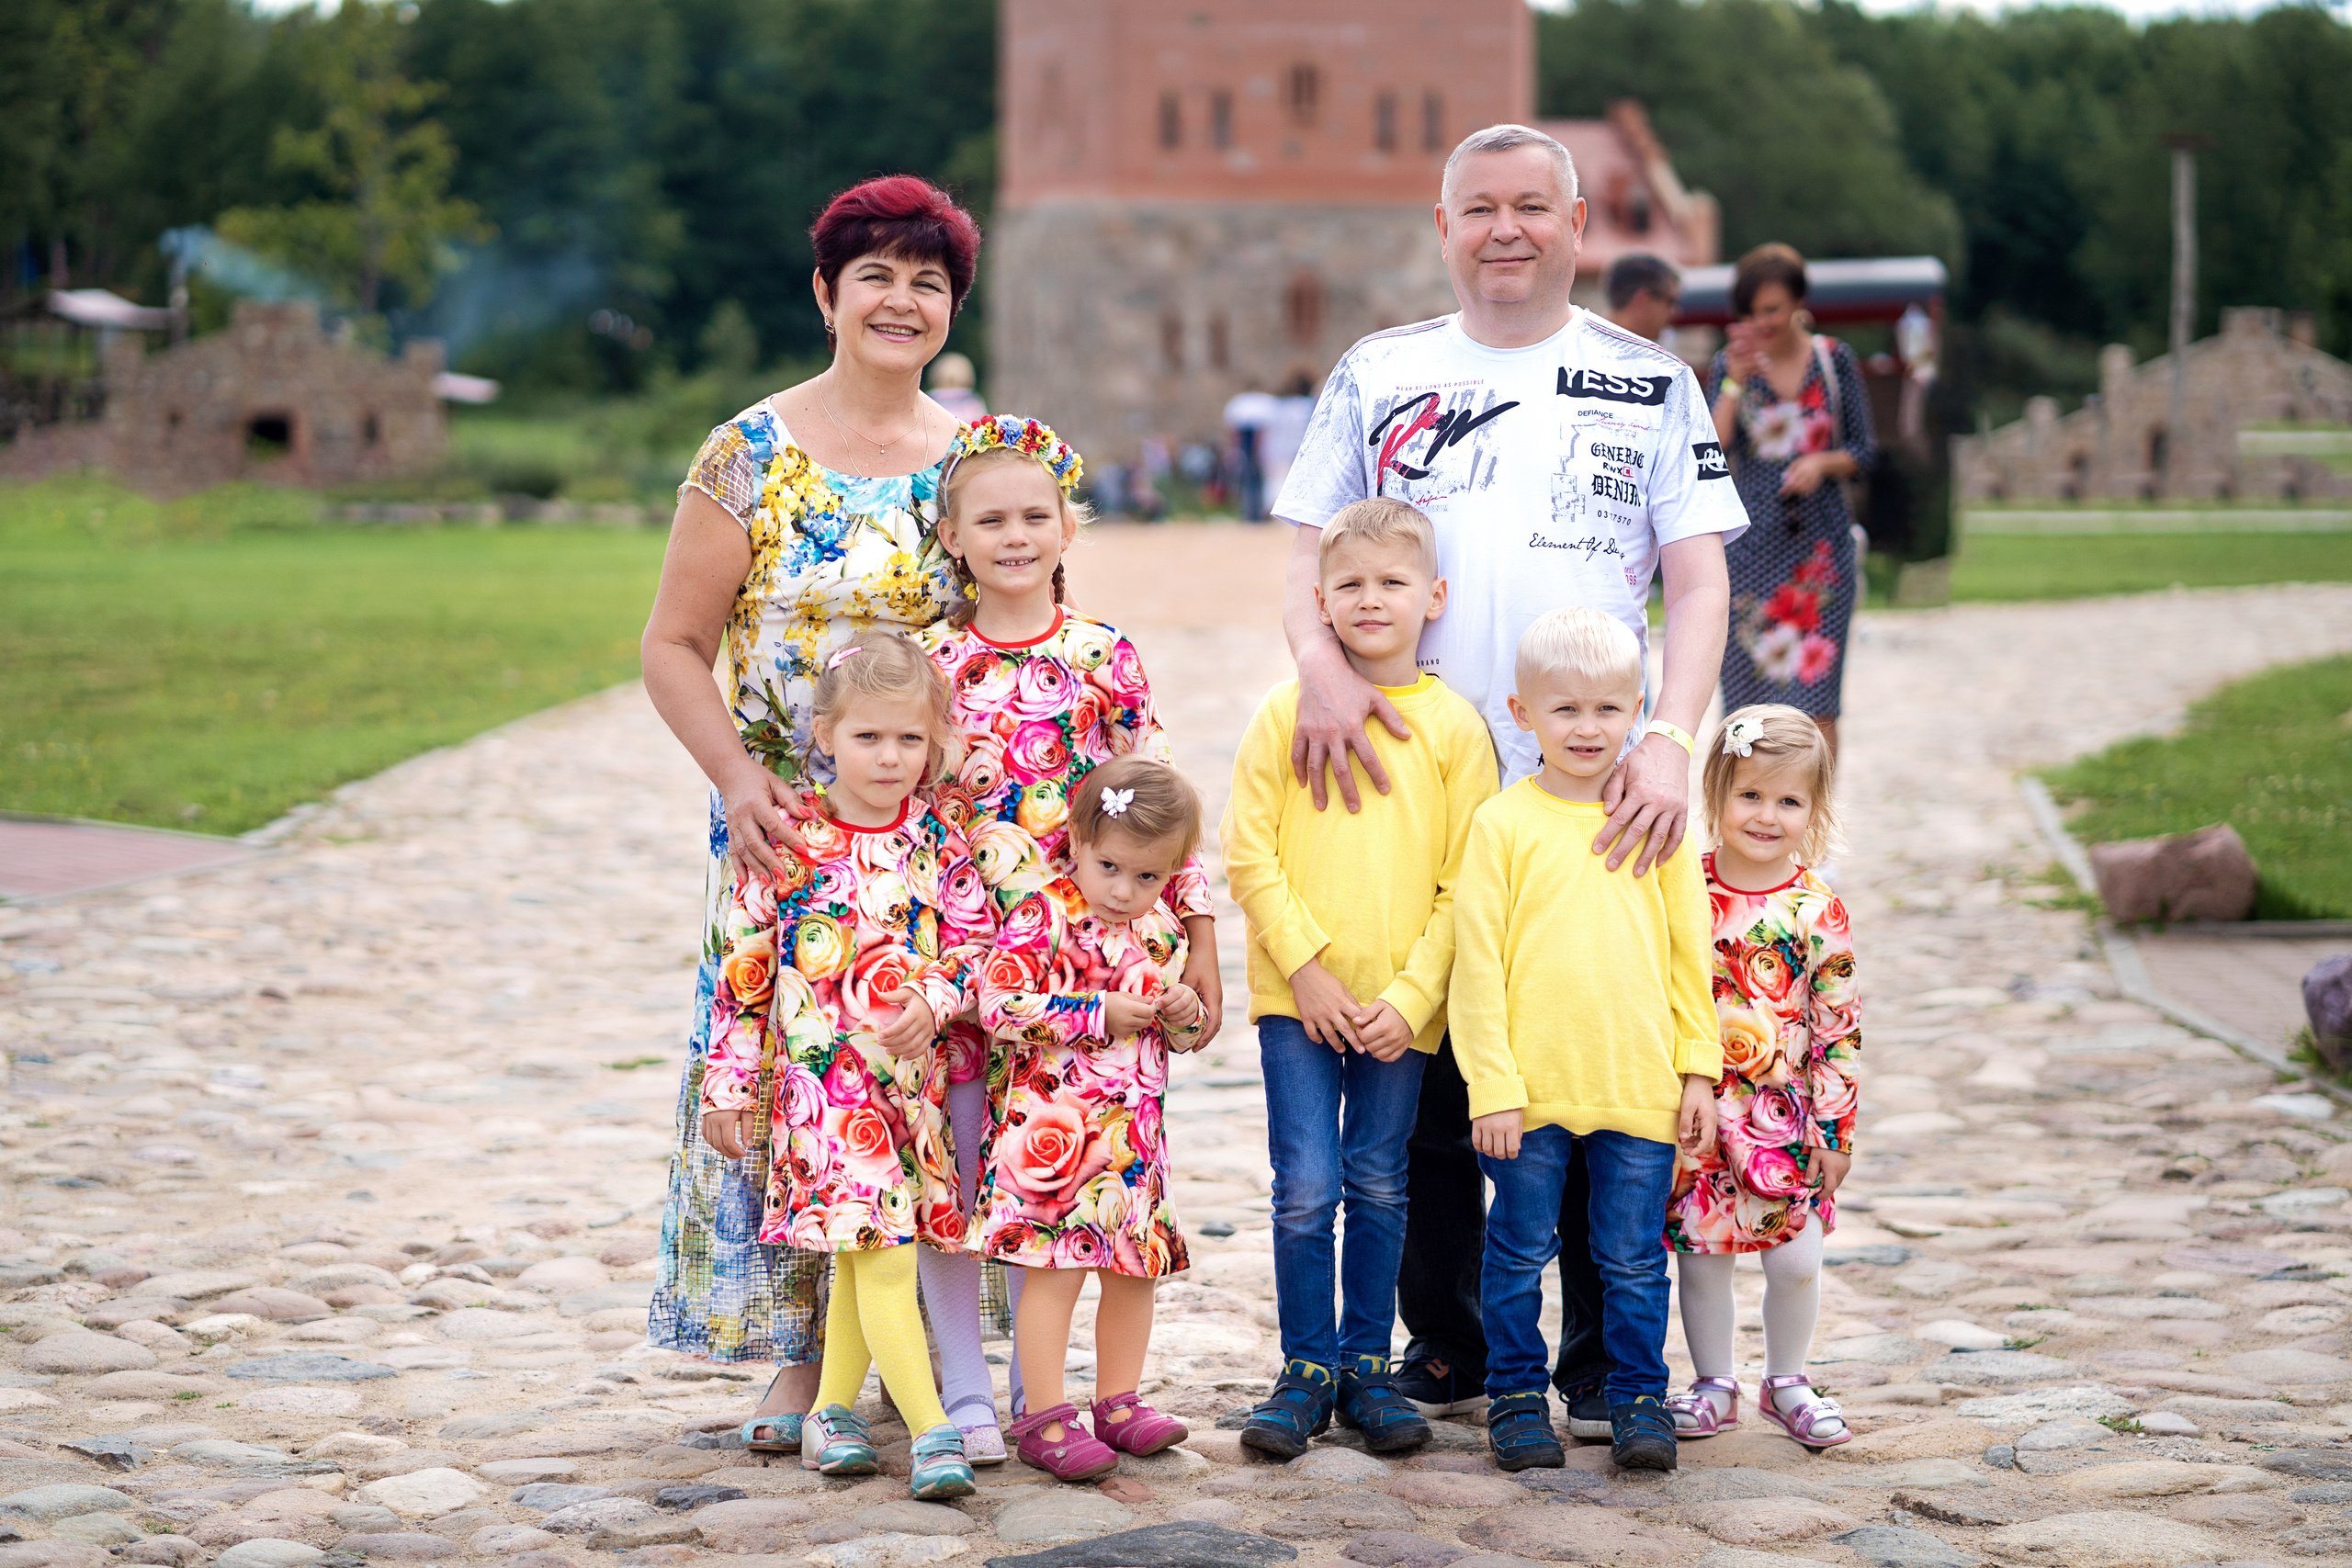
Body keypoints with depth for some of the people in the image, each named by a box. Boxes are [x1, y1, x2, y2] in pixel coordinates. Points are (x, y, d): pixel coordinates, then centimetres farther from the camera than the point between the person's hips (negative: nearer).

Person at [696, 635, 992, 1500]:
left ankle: (833, 1408, 26)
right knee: (881, 1251, -12)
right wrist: (728, 1087, 0)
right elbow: (743, 967, -1)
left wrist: (934, 1000, -14)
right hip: (822, 1077, -4)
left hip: (913, 1073, 4)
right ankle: (930, 1431, -12)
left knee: (862, 1254, 13)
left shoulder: (938, 841, 3)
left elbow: (976, 939, 7)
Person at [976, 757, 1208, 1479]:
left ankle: (1118, 1402, 23)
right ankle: (1044, 1418, -1)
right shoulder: (1041, 918, -11)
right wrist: (1098, 1014, -18)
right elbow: (998, 1005, -22)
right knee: (1055, 1270, -7)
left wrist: (1185, 1014, -2)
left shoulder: (1162, 932, 11)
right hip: (1051, 1127, -7)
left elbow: (1185, 1038, 23)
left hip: (1133, 1135, 7)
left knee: (1136, 1269, 11)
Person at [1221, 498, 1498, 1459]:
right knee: (1306, 1187, -2)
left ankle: (1367, 1368, 21)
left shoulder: (1454, 728, 0)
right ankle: (1307, 1369, 11)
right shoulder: (1286, 712, -1)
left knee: (1379, 1186, 9)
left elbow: (1466, 883, -1)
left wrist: (1412, 994, -9)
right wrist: (1306, 966, -9)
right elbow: (1247, 851, -2)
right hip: (1298, 994, -1)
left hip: (1400, 1006, 1)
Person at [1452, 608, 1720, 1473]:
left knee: (1634, 1261, 9)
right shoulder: (1501, 824, -3)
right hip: (1530, 1091, -2)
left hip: (1640, 1089, 2)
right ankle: (1516, 1394, 21)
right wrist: (1492, 1085, -8)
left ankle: (1639, 1399, 21)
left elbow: (1690, 953, 10)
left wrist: (1698, 1070, 6)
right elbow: (1477, 963, -4)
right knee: (1520, 1253, 8)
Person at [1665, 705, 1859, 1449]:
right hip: (1694, 1111, 0)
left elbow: (1838, 1027, -1)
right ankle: (1714, 1386, 25)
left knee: (1796, 1259, 4)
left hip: (1785, 1115, 0)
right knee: (1701, 1253, 8)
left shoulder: (1816, 912, -4)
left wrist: (1834, 1128, -2)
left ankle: (1787, 1381, 25)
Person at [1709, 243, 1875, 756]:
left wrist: (1823, 463, -13)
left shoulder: (1833, 359, 4)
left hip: (1821, 544, 0)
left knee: (1816, 703, -6)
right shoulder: (1729, 363, 3)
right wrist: (1736, 381, -16)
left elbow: (1864, 450, 6)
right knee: (1751, 699, 0)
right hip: (1751, 546, 0)